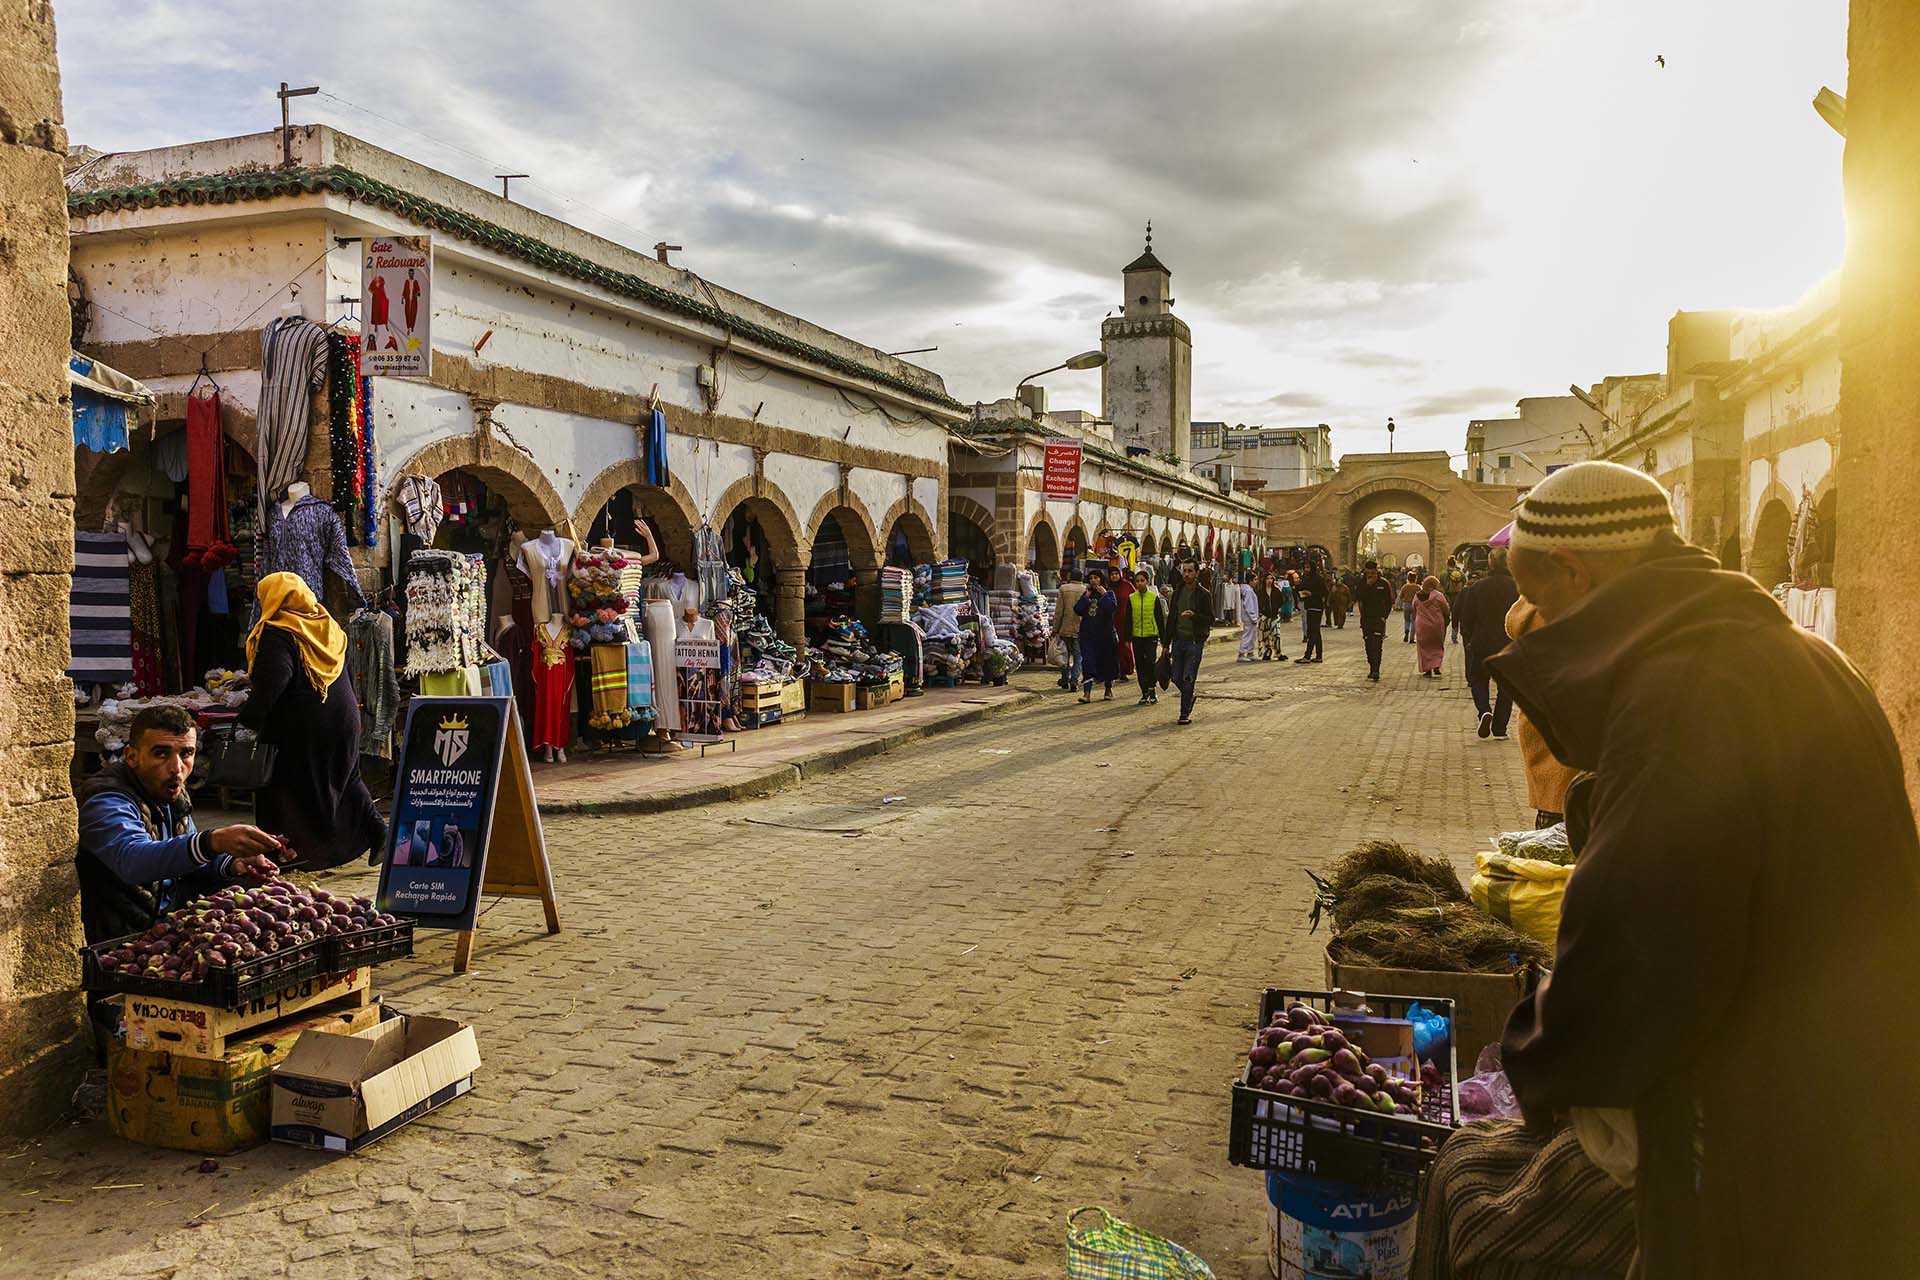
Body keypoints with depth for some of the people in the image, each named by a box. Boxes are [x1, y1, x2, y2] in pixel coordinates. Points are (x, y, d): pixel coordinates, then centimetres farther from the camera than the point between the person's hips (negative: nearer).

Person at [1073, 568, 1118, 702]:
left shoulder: (1109, 594, 2)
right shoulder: (1086, 595, 12)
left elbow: (1111, 608, -17)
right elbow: (1077, 610, -2)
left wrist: (1104, 595, -13)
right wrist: (1086, 596, -6)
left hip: (1105, 634, -2)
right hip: (1087, 634, 2)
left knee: (1107, 662, 9)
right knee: (1088, 662, -8)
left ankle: (1109, 689, 27)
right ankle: (1087, 693, -14)